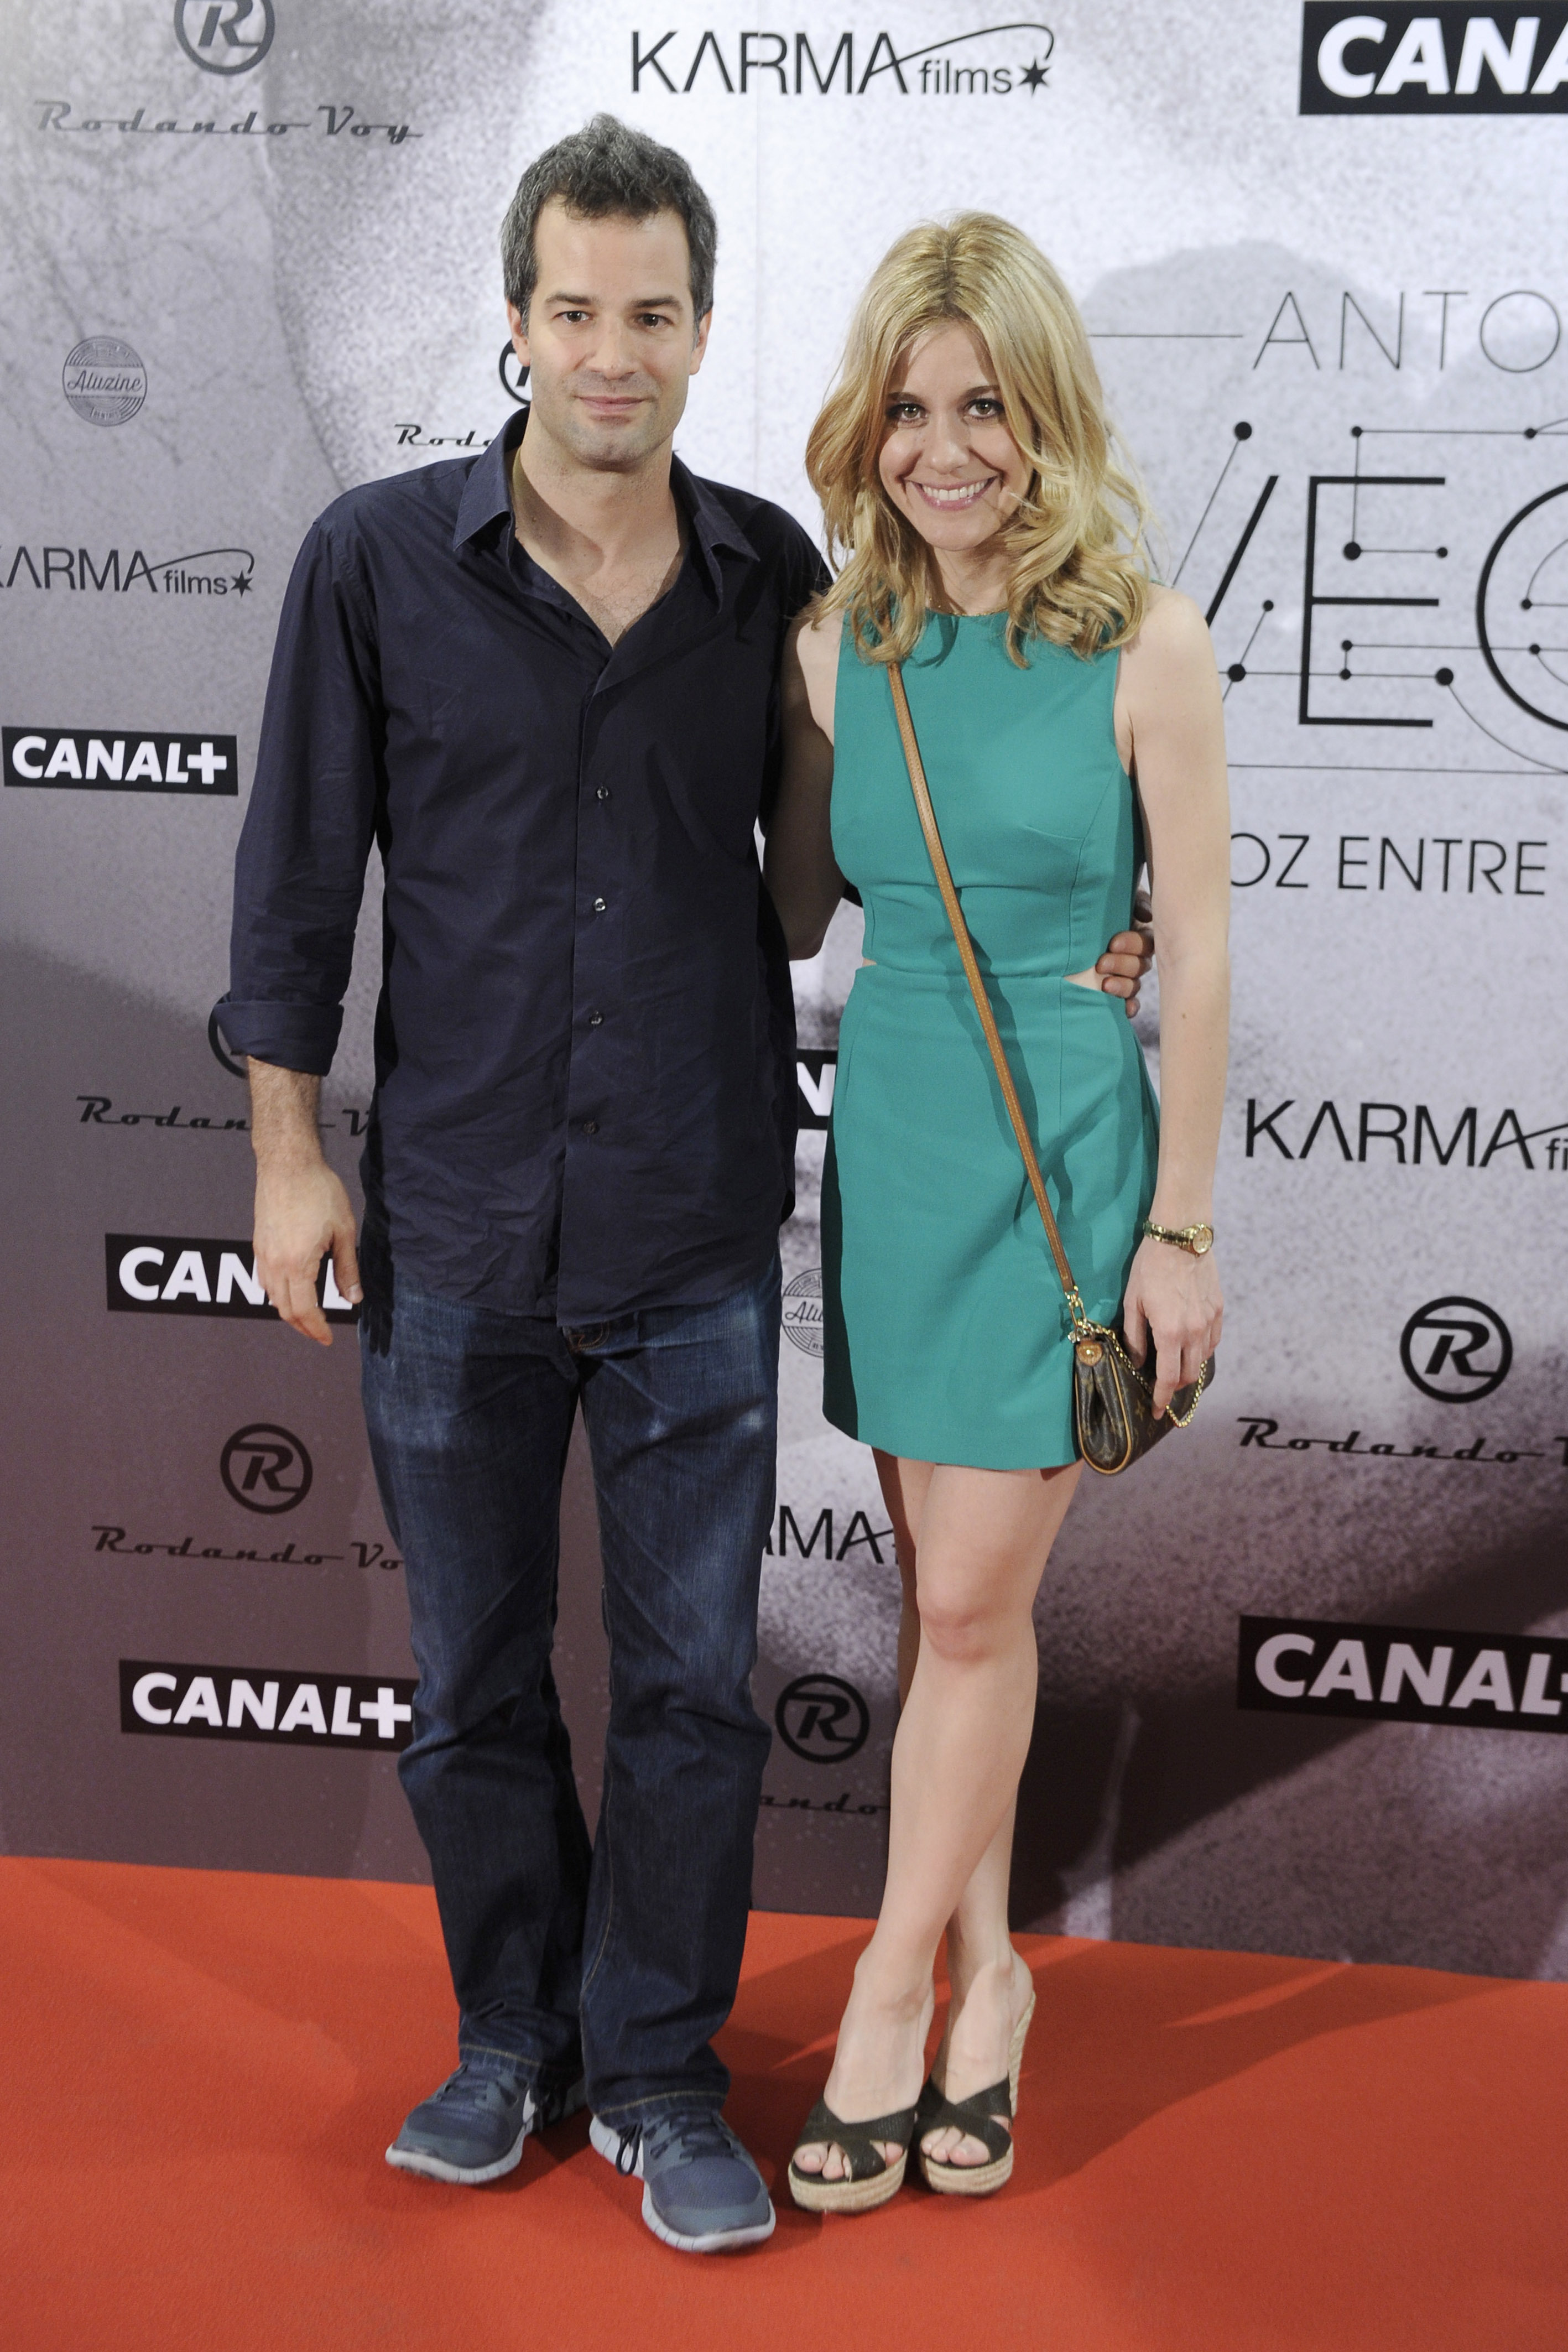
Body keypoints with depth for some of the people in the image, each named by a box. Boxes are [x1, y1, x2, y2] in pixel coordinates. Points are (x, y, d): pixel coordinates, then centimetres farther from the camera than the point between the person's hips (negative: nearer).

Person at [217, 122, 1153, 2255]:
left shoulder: (775, 577, 1)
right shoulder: (380, 559, -3)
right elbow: (301, 870, 0)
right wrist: (289, 1154, -1)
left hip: (696, 1237, 1)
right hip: (452, 1225, 0)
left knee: (692, 1678, 7)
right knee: (474, 1677, 13)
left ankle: (659, 2072, 25)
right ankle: (513, 2033, 33)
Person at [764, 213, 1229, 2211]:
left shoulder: (1143, 646, -10)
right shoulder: (838, 647, 2)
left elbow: (1196, 951, -7)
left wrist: (1181, 1226, -8)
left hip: (1070, 1139, -4)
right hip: (893, 1126, 5)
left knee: (973, 1599, -2)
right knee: (940, 1585, 11)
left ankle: (893, 1992, 14)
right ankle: (982, 1975, 25)